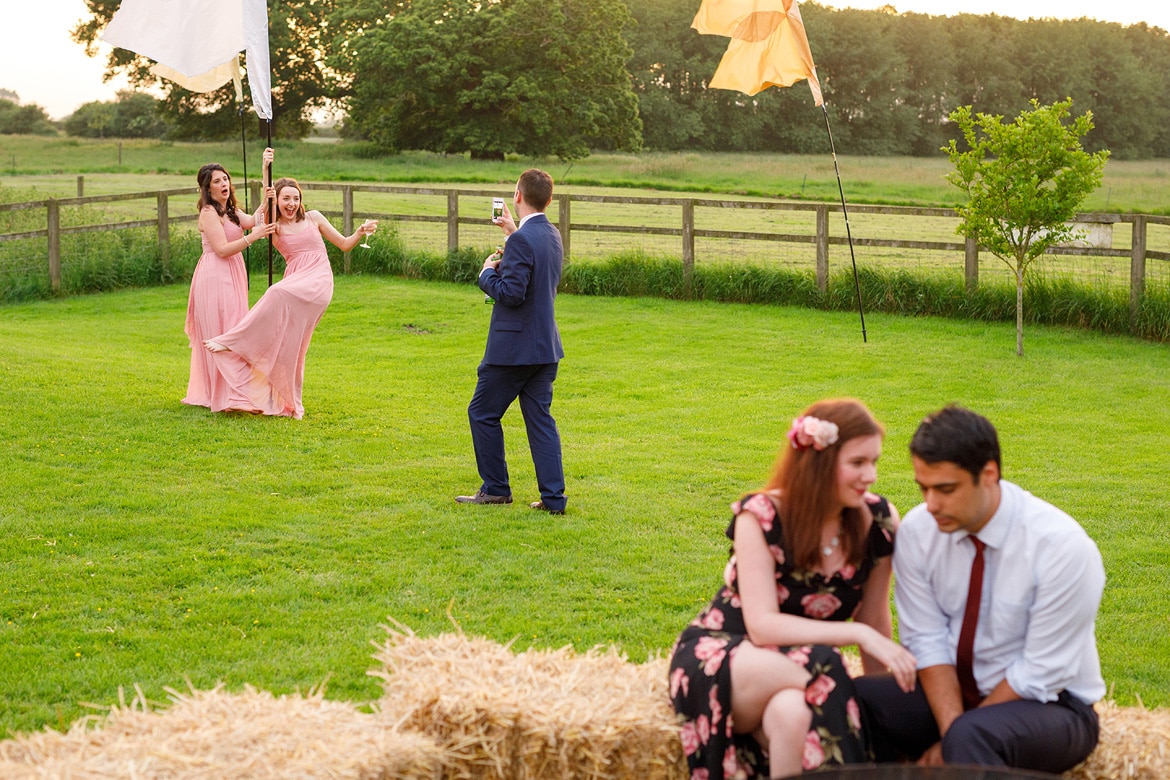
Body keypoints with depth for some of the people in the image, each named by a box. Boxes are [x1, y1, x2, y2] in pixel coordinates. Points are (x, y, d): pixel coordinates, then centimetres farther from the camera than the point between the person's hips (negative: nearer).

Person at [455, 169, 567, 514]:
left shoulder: (522, 240, -20)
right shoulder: (552, 236, 8)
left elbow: (511, 293, -24)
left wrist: (488, 272, -7)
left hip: (514, 347, -8)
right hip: (545, 346, 8)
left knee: (483, 413, 8)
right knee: (540, 419, 10)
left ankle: (496, 488, 14)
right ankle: (553, 496, 6)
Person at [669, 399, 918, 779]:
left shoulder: (877, 521, -7)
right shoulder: (760, 517, -17)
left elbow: (874, 619, 4)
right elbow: (762, 626, -24)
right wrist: (859, 635, -31)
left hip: (792, 675, 3)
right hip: (718, 661, -2)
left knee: (794, 710, -36)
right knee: (819, 670, -36)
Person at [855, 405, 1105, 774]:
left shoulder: (1063, 546, -22)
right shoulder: (918, 531, -9)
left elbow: (1039, 675, -18)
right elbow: (928, 642, -7)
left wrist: (958, 738, -18)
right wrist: (952, 728, -23)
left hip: (1046, 705, -5)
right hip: (953, 692, 5)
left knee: (971, 736, -38)